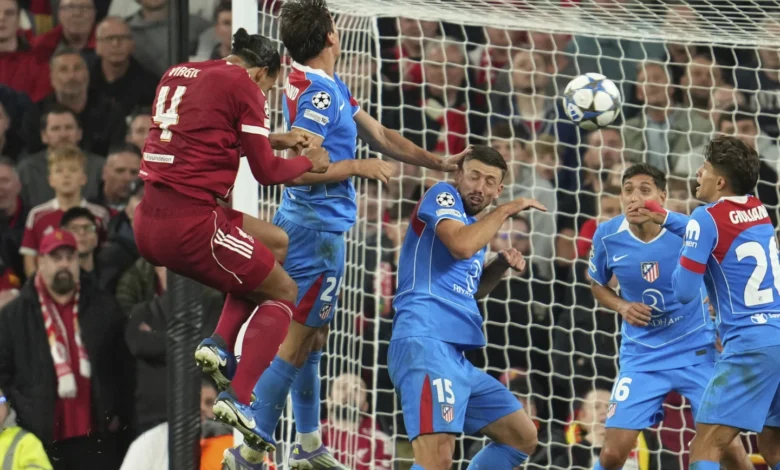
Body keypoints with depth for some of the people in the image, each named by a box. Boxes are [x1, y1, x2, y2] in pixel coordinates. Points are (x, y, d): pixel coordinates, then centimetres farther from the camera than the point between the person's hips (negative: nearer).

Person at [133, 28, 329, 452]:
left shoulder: (178, 74, 17)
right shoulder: (243, 84, -5)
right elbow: (266, 171, -2)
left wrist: (275, 140, 30)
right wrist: (310, 163, 17)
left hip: (148, 223, 8)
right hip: (190, 222, -8)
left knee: (274, 243, 26)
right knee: (282, 293, 12)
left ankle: (221, 344, 12)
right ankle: (239, 400, -3)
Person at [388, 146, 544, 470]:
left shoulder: (472, 224, 26)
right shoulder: (443, 195, 1)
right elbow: (462, 246, -18)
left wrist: (501, 265, 20)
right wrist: (507, 210, -6)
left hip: (456, 356, 10)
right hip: (425, 342, -10)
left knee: (523, 437, 18)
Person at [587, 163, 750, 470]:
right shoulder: (608, 236, -9)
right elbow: (598, 286, 11)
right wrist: (622, 307, -9)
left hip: (697, 351, -1)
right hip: (642, 355, 2)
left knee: (726, 444, -4)